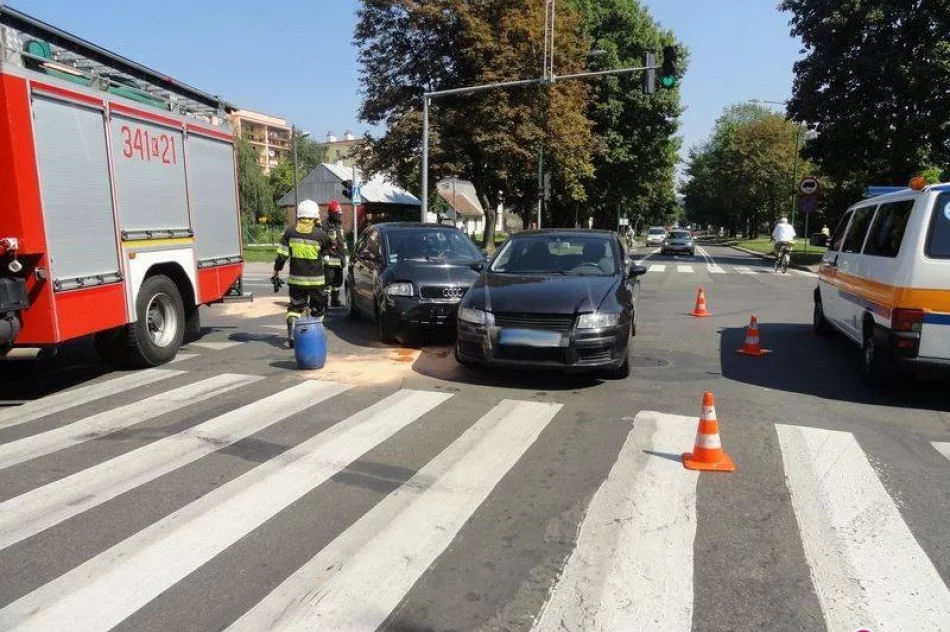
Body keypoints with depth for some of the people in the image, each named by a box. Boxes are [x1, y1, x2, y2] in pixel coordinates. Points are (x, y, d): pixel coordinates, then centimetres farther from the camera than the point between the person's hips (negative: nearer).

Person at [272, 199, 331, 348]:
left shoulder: (290, 232, -2)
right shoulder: (321, 234, -8)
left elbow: (282, 255, -1)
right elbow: (326, 258, 2)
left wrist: (276, 271, 8)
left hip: (296, 279, 2)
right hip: (316, 280, -2)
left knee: (295, 308, 14)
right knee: (317, 310, 13)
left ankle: (291, 337, 4)